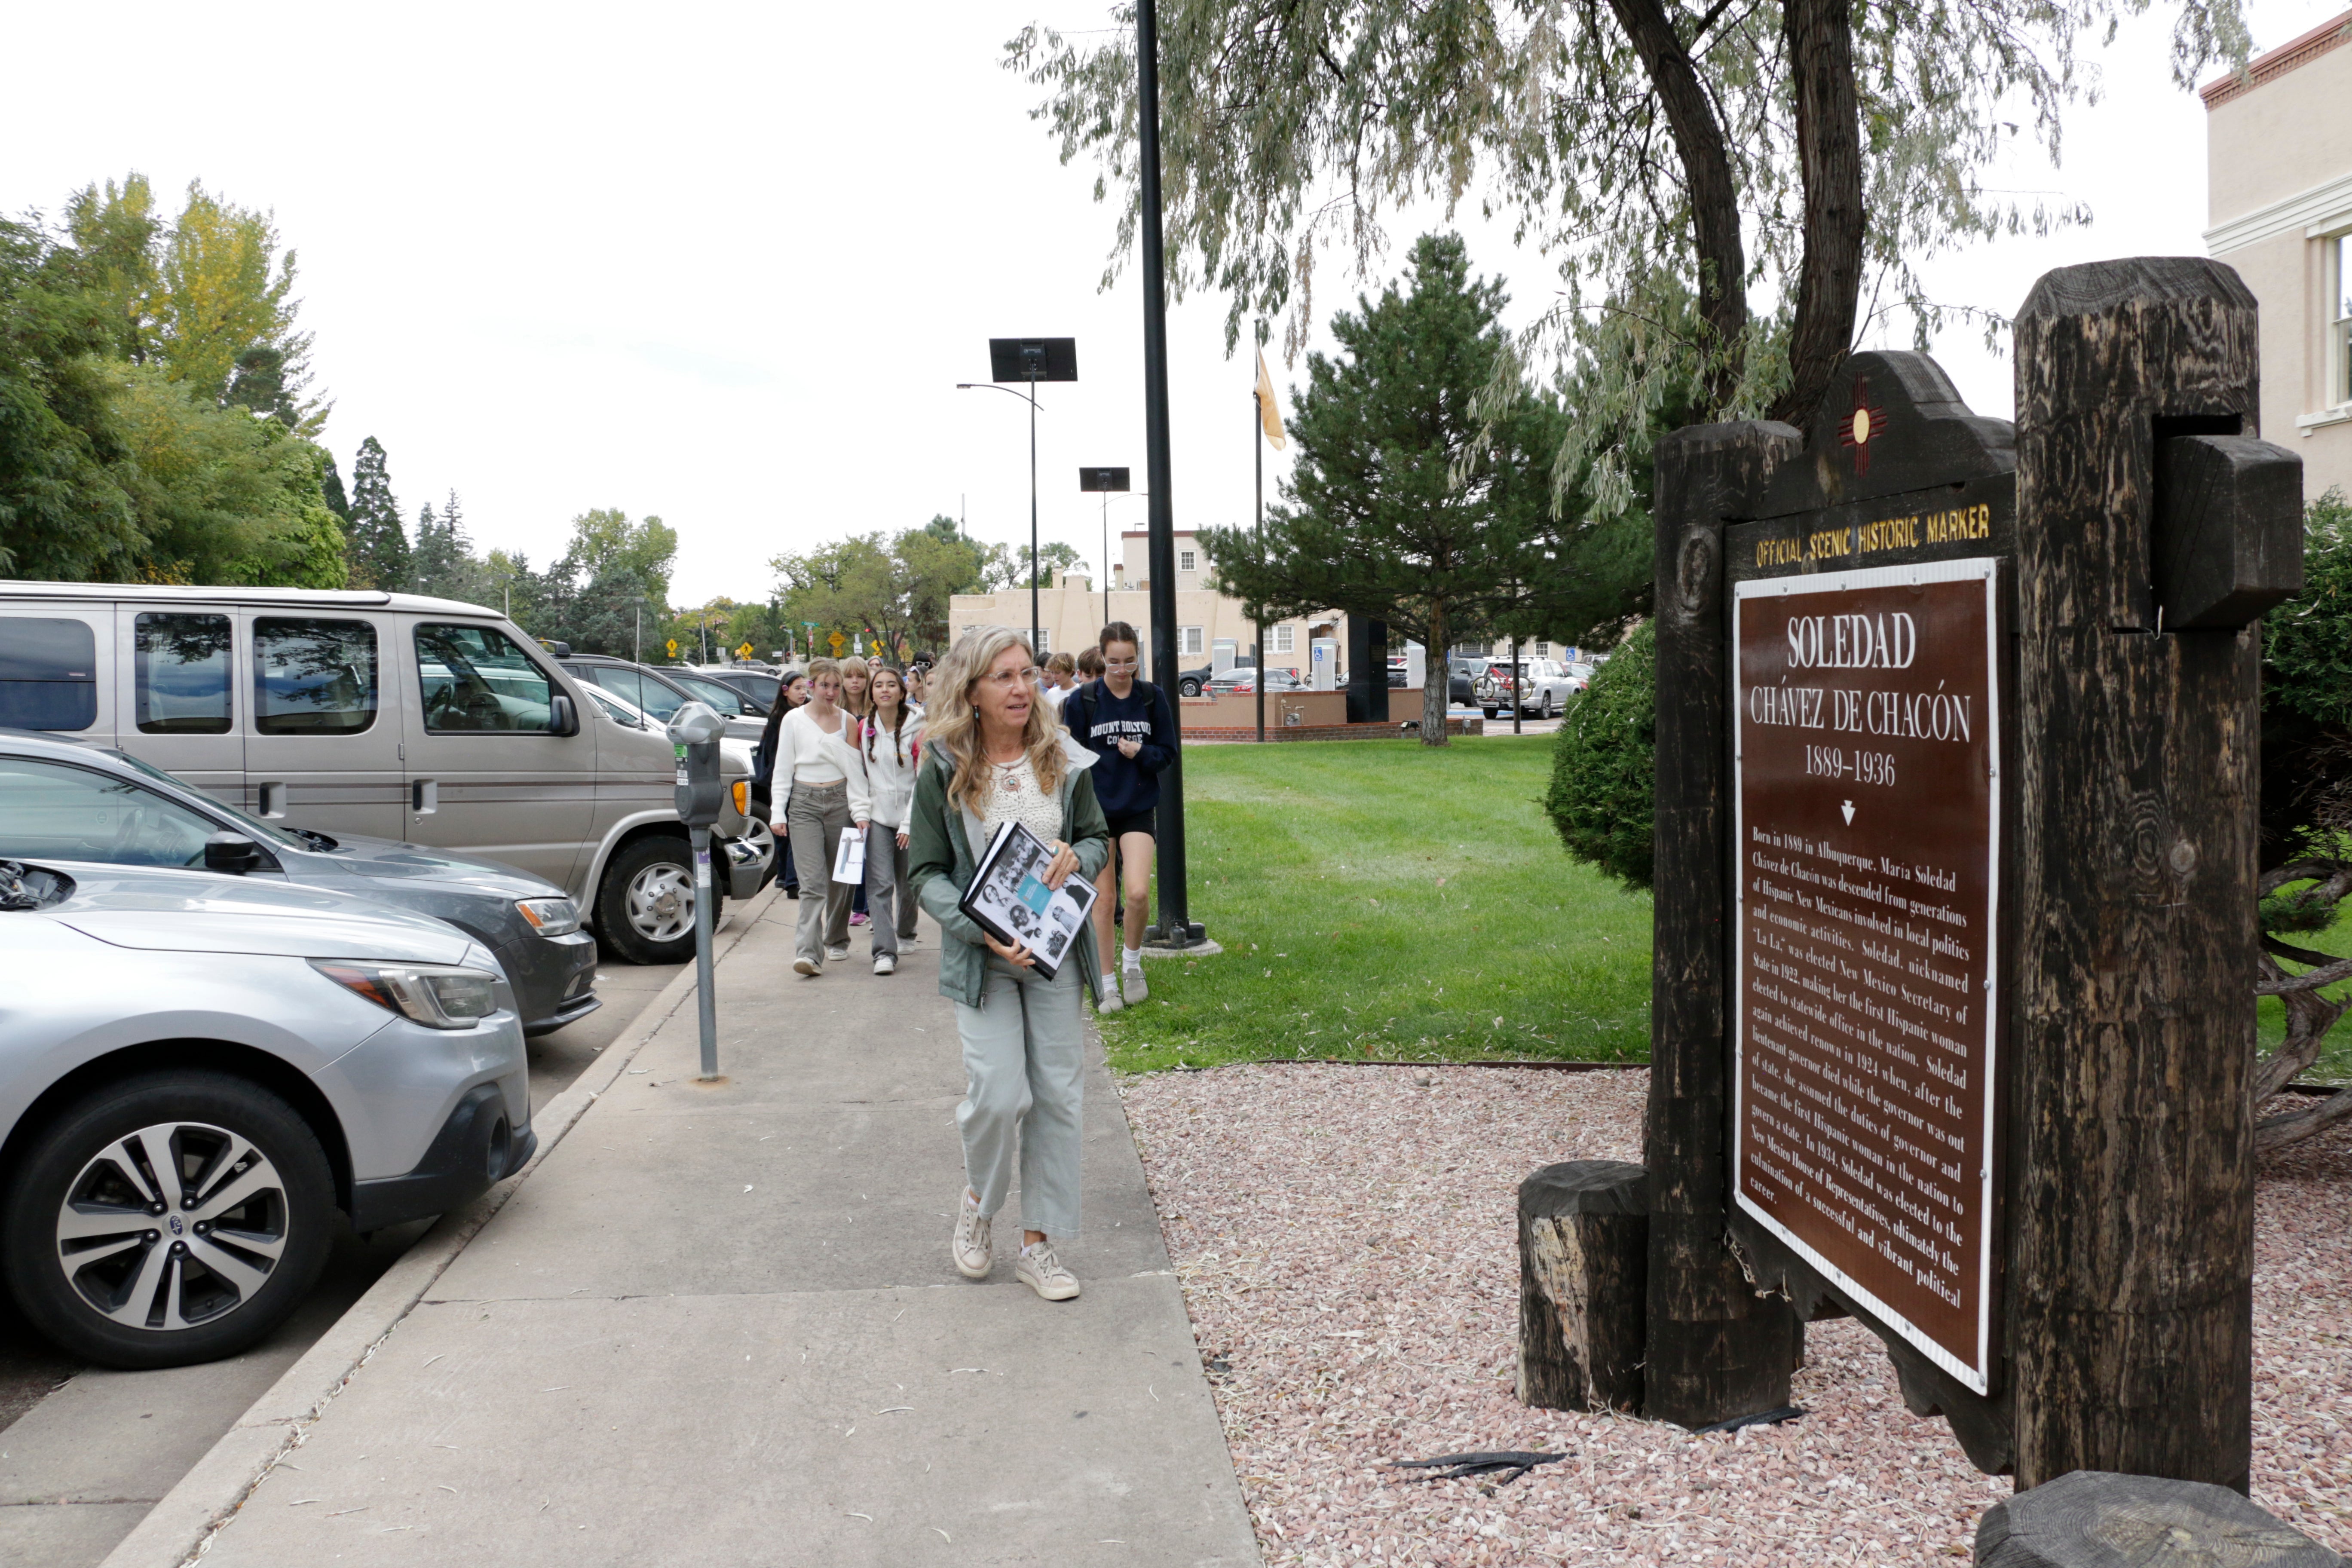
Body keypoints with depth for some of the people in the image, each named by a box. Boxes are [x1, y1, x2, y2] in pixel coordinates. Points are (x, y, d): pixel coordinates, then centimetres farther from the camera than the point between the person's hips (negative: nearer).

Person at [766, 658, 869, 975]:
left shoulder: (848, 722, 7)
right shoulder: (793, 720, 3)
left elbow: (855, 769, 6)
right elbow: (783, 769, 5)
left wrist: (860, 811, -4)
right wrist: (779, 813, -1)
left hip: (840, 800, 2)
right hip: (805, 803, -2)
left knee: (840, 877, 8)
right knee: (813, 879, -12)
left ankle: (837, 941, 27)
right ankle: (809, 952, -18)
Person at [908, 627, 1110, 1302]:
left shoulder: (1064, 760, 1)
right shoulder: (943, 772, -7)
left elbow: (1099, 837, 13)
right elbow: (927, 872, -5)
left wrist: (1078, 857, -12)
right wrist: (983, 931, -19)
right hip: (982, 958, -3)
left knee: (1059, 1098, 5)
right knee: (999, 1095, -12)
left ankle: (1037, 1244, 19)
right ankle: (978, 1202, 21)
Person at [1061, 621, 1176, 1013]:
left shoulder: (1153, 698, 0)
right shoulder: (1082, 701, -4)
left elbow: (1168, 752, 6)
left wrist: (1140, 753, -14)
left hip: (1138, 808, 1)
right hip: (1095, 811, -1)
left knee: (1138, 892, -14)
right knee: (1103, 899, 4)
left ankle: (1132, 962, 14)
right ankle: (1106, 983, 18)